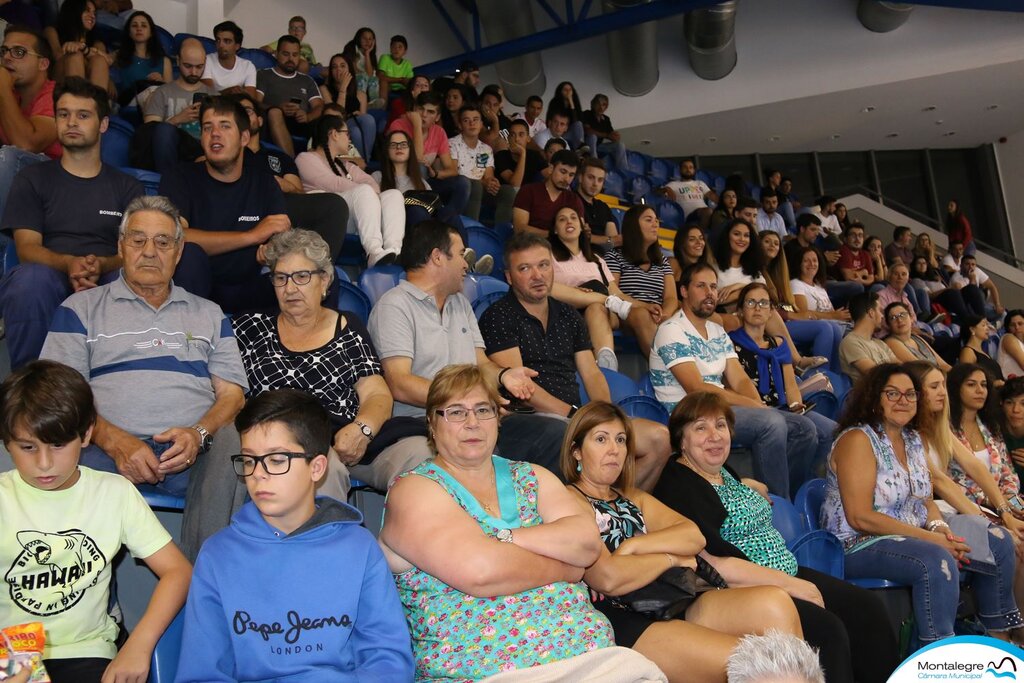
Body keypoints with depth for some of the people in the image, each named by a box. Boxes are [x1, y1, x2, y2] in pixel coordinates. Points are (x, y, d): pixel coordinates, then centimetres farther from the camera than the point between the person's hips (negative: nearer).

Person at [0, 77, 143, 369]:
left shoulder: (126, 187, 20)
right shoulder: (33, 179, 18)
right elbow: (27, 248, 5)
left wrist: (101, 265, -17)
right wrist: (69, 264, -19)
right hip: (50, 281, 0)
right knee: (32, 277, -36)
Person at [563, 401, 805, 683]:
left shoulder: (633, 497, 23)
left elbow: (693, 536, 7)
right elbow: (608, 578, -16)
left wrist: (632, 545, -10)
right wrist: (671, 557, -2)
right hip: (622, 622, -7)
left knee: (774, 604, -18)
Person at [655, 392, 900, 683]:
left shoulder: (723, 470, 13)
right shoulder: (678, 484, -15)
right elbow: (716, 562, -22)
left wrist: (747, 486, 17)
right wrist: (789, 584, -19)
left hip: (787, 574, 10)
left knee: (868, 607, 1)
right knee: (827, 630, -24)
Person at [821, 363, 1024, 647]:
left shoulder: (913, 440, 11)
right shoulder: (858, 440, -16)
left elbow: (924, 499, 14)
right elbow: (860, 517, -22)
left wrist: (939, 526, -10)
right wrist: (929, 537, -21)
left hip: (912, 536, 9)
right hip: (859, 546, -9)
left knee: (998, 543, 7)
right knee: (937, 560, -34)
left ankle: (1000, 635, 20)